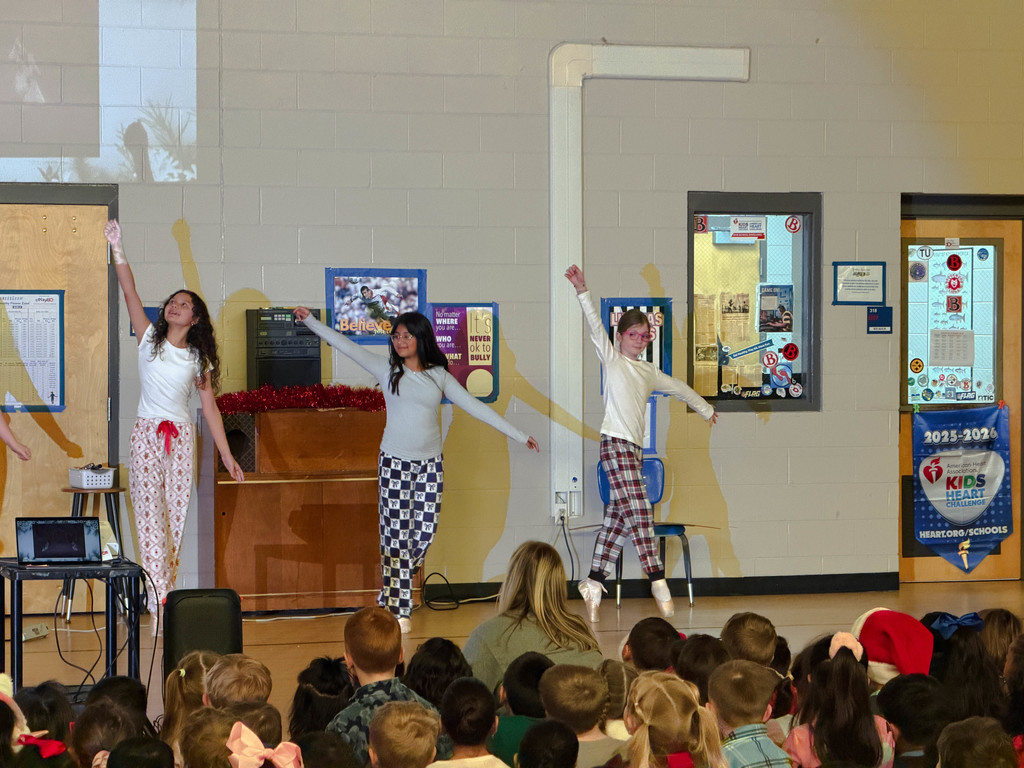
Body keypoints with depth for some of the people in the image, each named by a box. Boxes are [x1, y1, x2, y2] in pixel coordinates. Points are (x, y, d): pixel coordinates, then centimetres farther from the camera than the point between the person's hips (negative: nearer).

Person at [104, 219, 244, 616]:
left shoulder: (199, 359, 6)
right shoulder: (149, 338, 3)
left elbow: (210, 409, 6)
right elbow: (130, 292, -6)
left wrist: (226, 455, 2)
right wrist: (117, 248, -16)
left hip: (181, 438, 2)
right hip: (147, 435, -2)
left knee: (176, 517, 2)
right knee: (151, 516, -7)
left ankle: (164, 593, 13)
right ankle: (159, 604, -12)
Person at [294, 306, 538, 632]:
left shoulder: (439, 376, 6)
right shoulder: (387, 369, 2)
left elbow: (474, 406, 8)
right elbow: (346, 346, -3)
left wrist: (519, 435, 7)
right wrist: (311, 321, -10)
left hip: (430, 463, 2)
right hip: (395, 461, -2)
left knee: (425, 533, -1)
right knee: (397, 535, -5)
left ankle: (390, 594, 18)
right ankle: (398, 609, 0)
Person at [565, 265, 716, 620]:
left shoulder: (648, 371, 20)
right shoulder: (612, 360, 2)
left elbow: (677, 388, 34)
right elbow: (596, 327, -11)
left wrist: (706, 409, 44)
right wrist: (582, 291, -24)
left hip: (635, 449, 7)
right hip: (615, 443, -7)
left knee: (618, 519, 4)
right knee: (639, 510, -12)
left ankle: (594, 582, 9)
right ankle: (658, 581, -11)